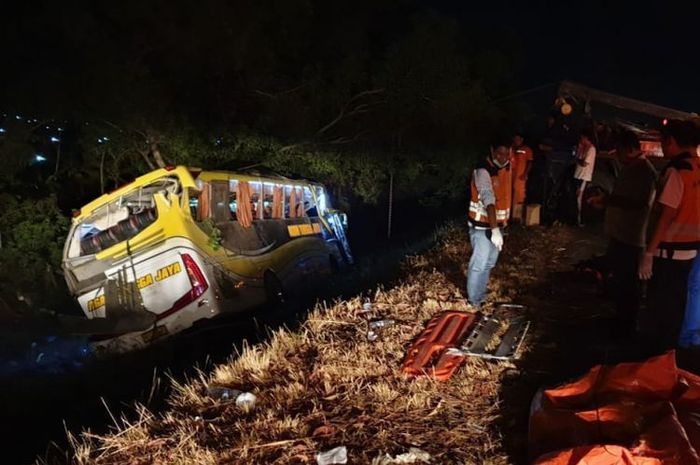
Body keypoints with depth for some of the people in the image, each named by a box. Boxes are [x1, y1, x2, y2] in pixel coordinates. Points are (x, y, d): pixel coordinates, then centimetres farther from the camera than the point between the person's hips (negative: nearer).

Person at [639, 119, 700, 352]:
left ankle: (656, 352, 15)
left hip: (669, 250, -8)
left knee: (659, 304, 4)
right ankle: (668, 349, 30)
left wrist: (649, 252, -17)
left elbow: (665, 216, -20)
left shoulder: (677, 170, -18)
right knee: (675, 302, 17)